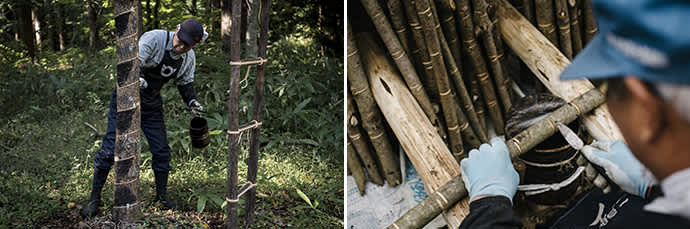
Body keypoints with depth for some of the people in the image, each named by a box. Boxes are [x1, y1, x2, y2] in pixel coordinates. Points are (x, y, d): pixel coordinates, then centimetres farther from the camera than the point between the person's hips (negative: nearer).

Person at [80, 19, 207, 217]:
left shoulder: (189, 58, -3)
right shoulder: (154, 39, -23)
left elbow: (185, 82, 13)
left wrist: (191, 101, -4)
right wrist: (136, 78, -49)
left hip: (152, 106, 5)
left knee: (161, 150, 5)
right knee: (110, 148, -6)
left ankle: (161, 195, 25)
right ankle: (94, 199, 5)